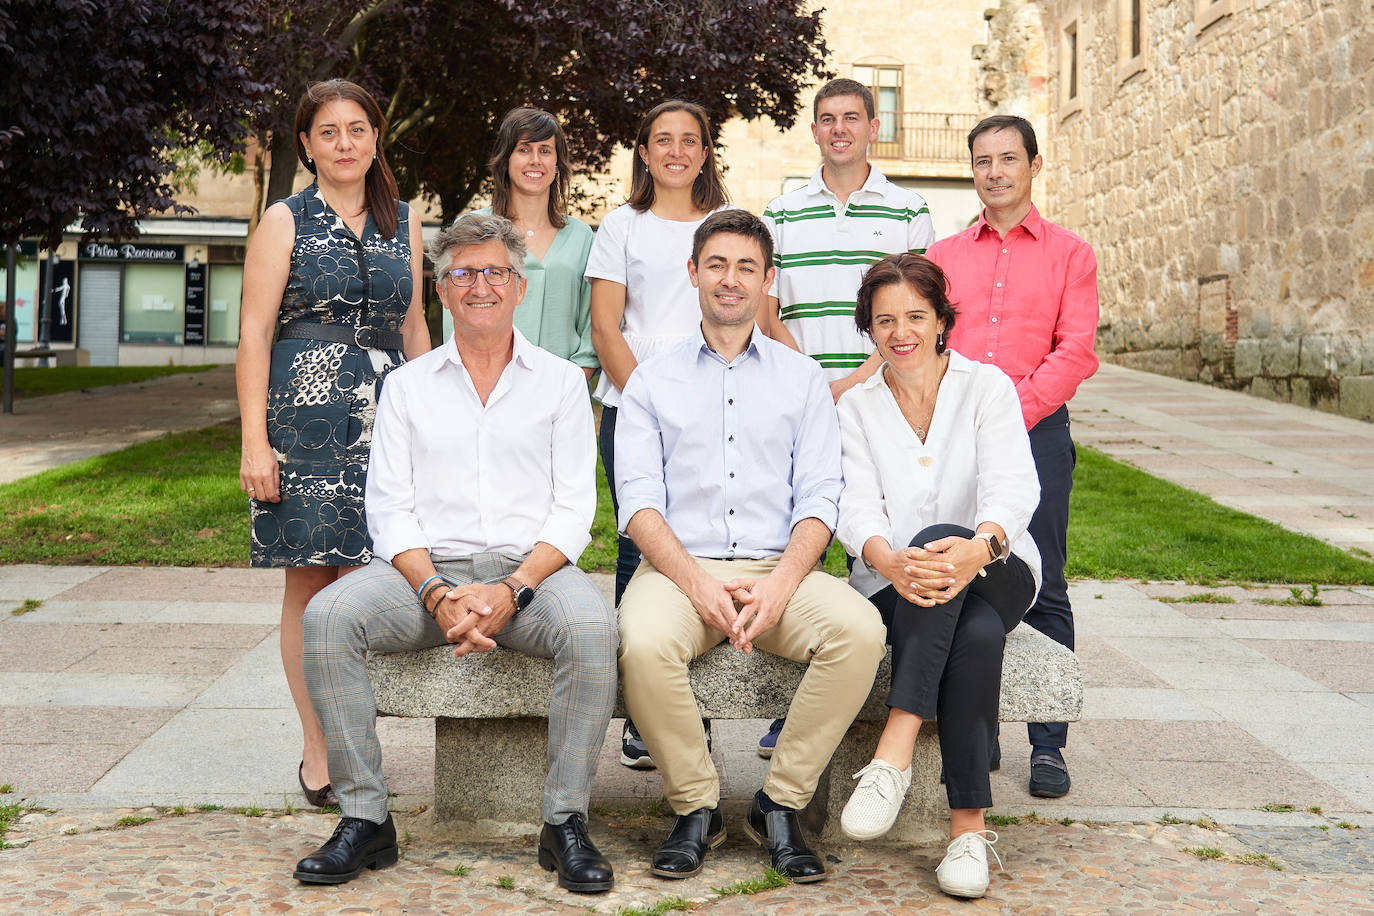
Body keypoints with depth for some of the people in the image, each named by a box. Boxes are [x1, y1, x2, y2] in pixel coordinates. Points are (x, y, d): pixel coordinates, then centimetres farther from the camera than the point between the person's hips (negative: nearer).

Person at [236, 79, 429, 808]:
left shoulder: (402, 224, 15)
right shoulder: (286, 222, 4)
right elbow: (253, 332, -1)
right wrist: (254, 440, -9)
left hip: (384, 420, 3)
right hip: (305, 416, -3)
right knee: (309, 582, -1)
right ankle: (318, 753, 7)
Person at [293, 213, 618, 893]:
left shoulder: (561, 382, 11)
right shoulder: (407, 385, 15)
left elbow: (573, 511, 2)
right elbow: (389, 508, 5)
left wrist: (512, 590, -15)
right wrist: (437, 594, -13)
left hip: (533, 568, -1)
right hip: (428, 570, 2)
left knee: (591, 627, -33)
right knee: (326, 617, -26)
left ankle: (565, 822, -19)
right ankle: (365, 817, -16)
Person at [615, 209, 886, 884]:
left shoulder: (802, 378, 16)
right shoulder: (653, 380, 13)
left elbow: (818, 499, 6)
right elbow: (638, 501, 2)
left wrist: (779, 585, -14)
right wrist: (697, 582, -16)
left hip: (780, 568, 1)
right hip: (679, 566, -1)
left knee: (860, 628, -29)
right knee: (644, 644, -34)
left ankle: (780, 803, -11)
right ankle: (695, 807, -9)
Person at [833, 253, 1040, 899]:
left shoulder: (987, 387, 4)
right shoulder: (856, 409, 10)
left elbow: (1013, 486, -13)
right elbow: (857, 507, -6)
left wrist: (981, 544, -38)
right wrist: (889, 560, -31)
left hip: (997, 575, -1)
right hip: (895, 584, 1)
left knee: (941, 539, -38)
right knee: (975, 635, -36)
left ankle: (892, 757, -42)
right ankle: (969, 825, -33)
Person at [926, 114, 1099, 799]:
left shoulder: (1069, 254, 9)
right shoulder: (943, 256, 17)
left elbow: (1075, 352, -1)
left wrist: (1012, 411, -13)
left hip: (1036, 430, -2)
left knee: (1041, 588, -1)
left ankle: (1048, 746, 5)